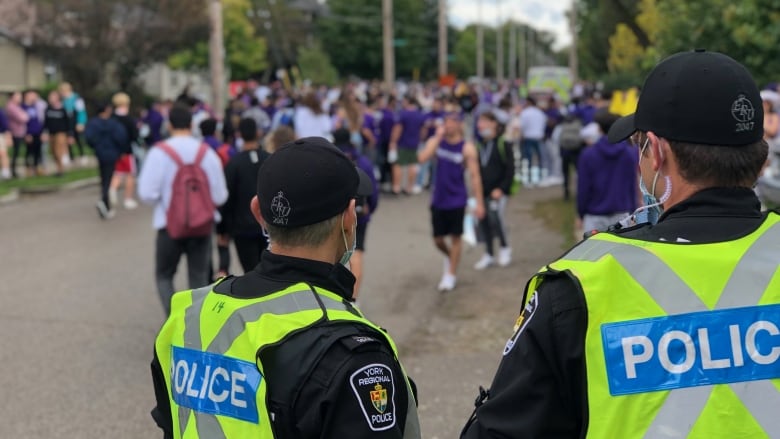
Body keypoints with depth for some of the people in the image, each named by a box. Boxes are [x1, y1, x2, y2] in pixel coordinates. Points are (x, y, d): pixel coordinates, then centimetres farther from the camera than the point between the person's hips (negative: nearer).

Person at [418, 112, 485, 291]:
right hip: (438, 200, 3)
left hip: (457, 200, -3)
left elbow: (474, 176, -7)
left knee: (455, 237, 4)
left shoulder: (467, 148, -8)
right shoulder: (435, 141, 0)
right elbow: (422, 158, -19)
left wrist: (479, 202, -10)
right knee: (438, 239, 10)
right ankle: (449, 257, 41)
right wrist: (438, 137, -19)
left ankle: (451, 275, 17)